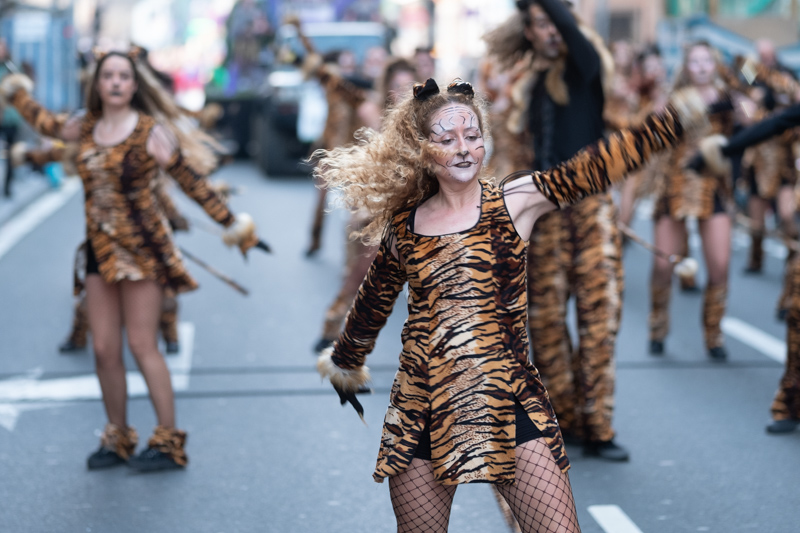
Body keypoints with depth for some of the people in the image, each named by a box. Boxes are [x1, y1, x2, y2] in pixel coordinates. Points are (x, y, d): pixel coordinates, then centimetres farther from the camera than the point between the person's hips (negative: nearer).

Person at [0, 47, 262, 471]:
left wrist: (230, 222, -4)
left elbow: (191, 181, -4)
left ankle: (168, 441, -1)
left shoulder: (150, 131, -7)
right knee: (104, 349, 3)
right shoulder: (87, 127, 7)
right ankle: (116, 439, 15)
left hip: (143, 248, -5)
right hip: (101, 249, 5)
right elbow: (47, 124, 28)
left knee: (142, 345, -7)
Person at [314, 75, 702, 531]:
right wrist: (346, 361, 40)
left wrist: (679, 118, -25)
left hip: (508, 403, -2)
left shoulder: (514, 201, 0)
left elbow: (597, 166, -13)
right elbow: (373, 302, 25)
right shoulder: (404, 225, 8)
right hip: (421, 410, 3)